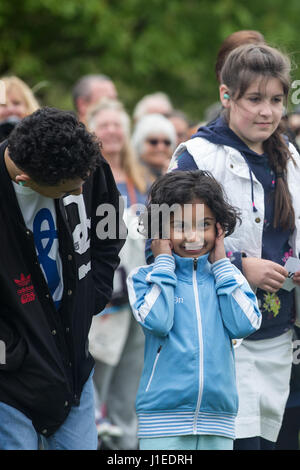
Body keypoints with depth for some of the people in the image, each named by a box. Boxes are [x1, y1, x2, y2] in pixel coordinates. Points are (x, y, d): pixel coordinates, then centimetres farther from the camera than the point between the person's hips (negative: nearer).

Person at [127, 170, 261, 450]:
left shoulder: (226, 277, 13)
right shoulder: (145, 278, 4)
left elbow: (243, 325, -3)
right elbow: (156, 322, -14)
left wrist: (221, 265, 2)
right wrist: (164, 263, -3)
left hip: (217, 415, 3)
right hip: (164, 418, -3)